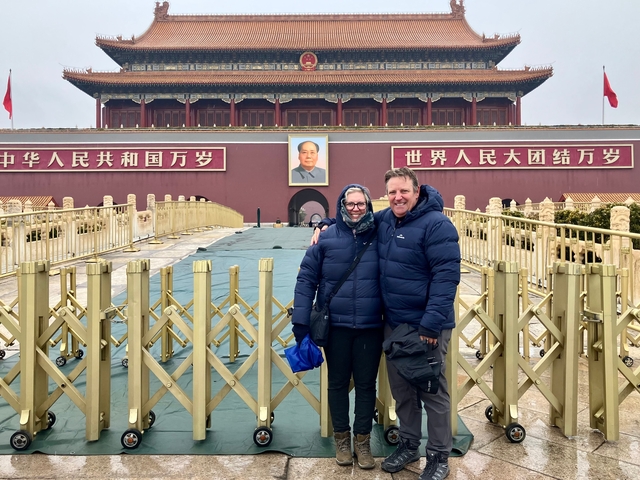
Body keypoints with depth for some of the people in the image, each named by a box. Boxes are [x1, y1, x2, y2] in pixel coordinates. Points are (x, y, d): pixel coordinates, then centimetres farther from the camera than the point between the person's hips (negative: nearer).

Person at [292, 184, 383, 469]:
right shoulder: (326, 238, -4)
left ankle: (362, 441, 30)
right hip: (335, 326, 0)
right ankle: (341, 439, 33)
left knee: (366, 384, 12)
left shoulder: (379, 237, 0)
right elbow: (306, 279, -3)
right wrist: (300, 320, -8)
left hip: (370, 327, 1)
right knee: (337, 383, 14)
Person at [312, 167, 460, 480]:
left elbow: (446, 276, -21)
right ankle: (408, 444, 36)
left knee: (433, 391, 6)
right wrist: (327, 225, 10)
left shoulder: (435, 224, -17)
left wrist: (431, 324, -24)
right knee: (400, 388, 18)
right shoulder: (384, 219, 6)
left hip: (426, 325, -7)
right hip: (393, 323, 7)